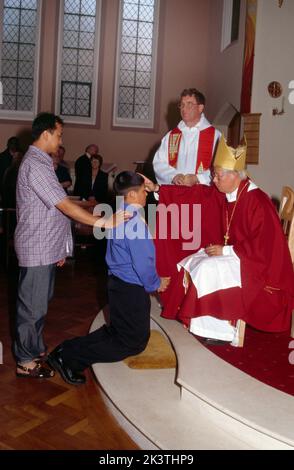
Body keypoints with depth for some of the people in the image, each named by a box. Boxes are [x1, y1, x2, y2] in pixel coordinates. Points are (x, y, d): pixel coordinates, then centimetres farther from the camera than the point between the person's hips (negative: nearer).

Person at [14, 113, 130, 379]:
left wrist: (58, 248, 18)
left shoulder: (41, 162, 14)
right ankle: (25, 362, 15)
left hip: (46, 248, 10)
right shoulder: (35, 165, -19)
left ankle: (36, 349, 33)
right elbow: (65, 206, -25)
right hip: (37, 249, -10)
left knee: (40, 302, 19)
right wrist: (105, 222, -25)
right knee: (32, 305, 2)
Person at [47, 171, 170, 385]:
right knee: (133, 343, 6)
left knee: (117, 331, 23)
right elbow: (142, 263, -23)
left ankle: (69, 350, 15)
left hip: (118, 283, 9)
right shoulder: (135, 222, -23)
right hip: (131, 289, -9)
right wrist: (156, 284, -5)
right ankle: (71, 358, 1)